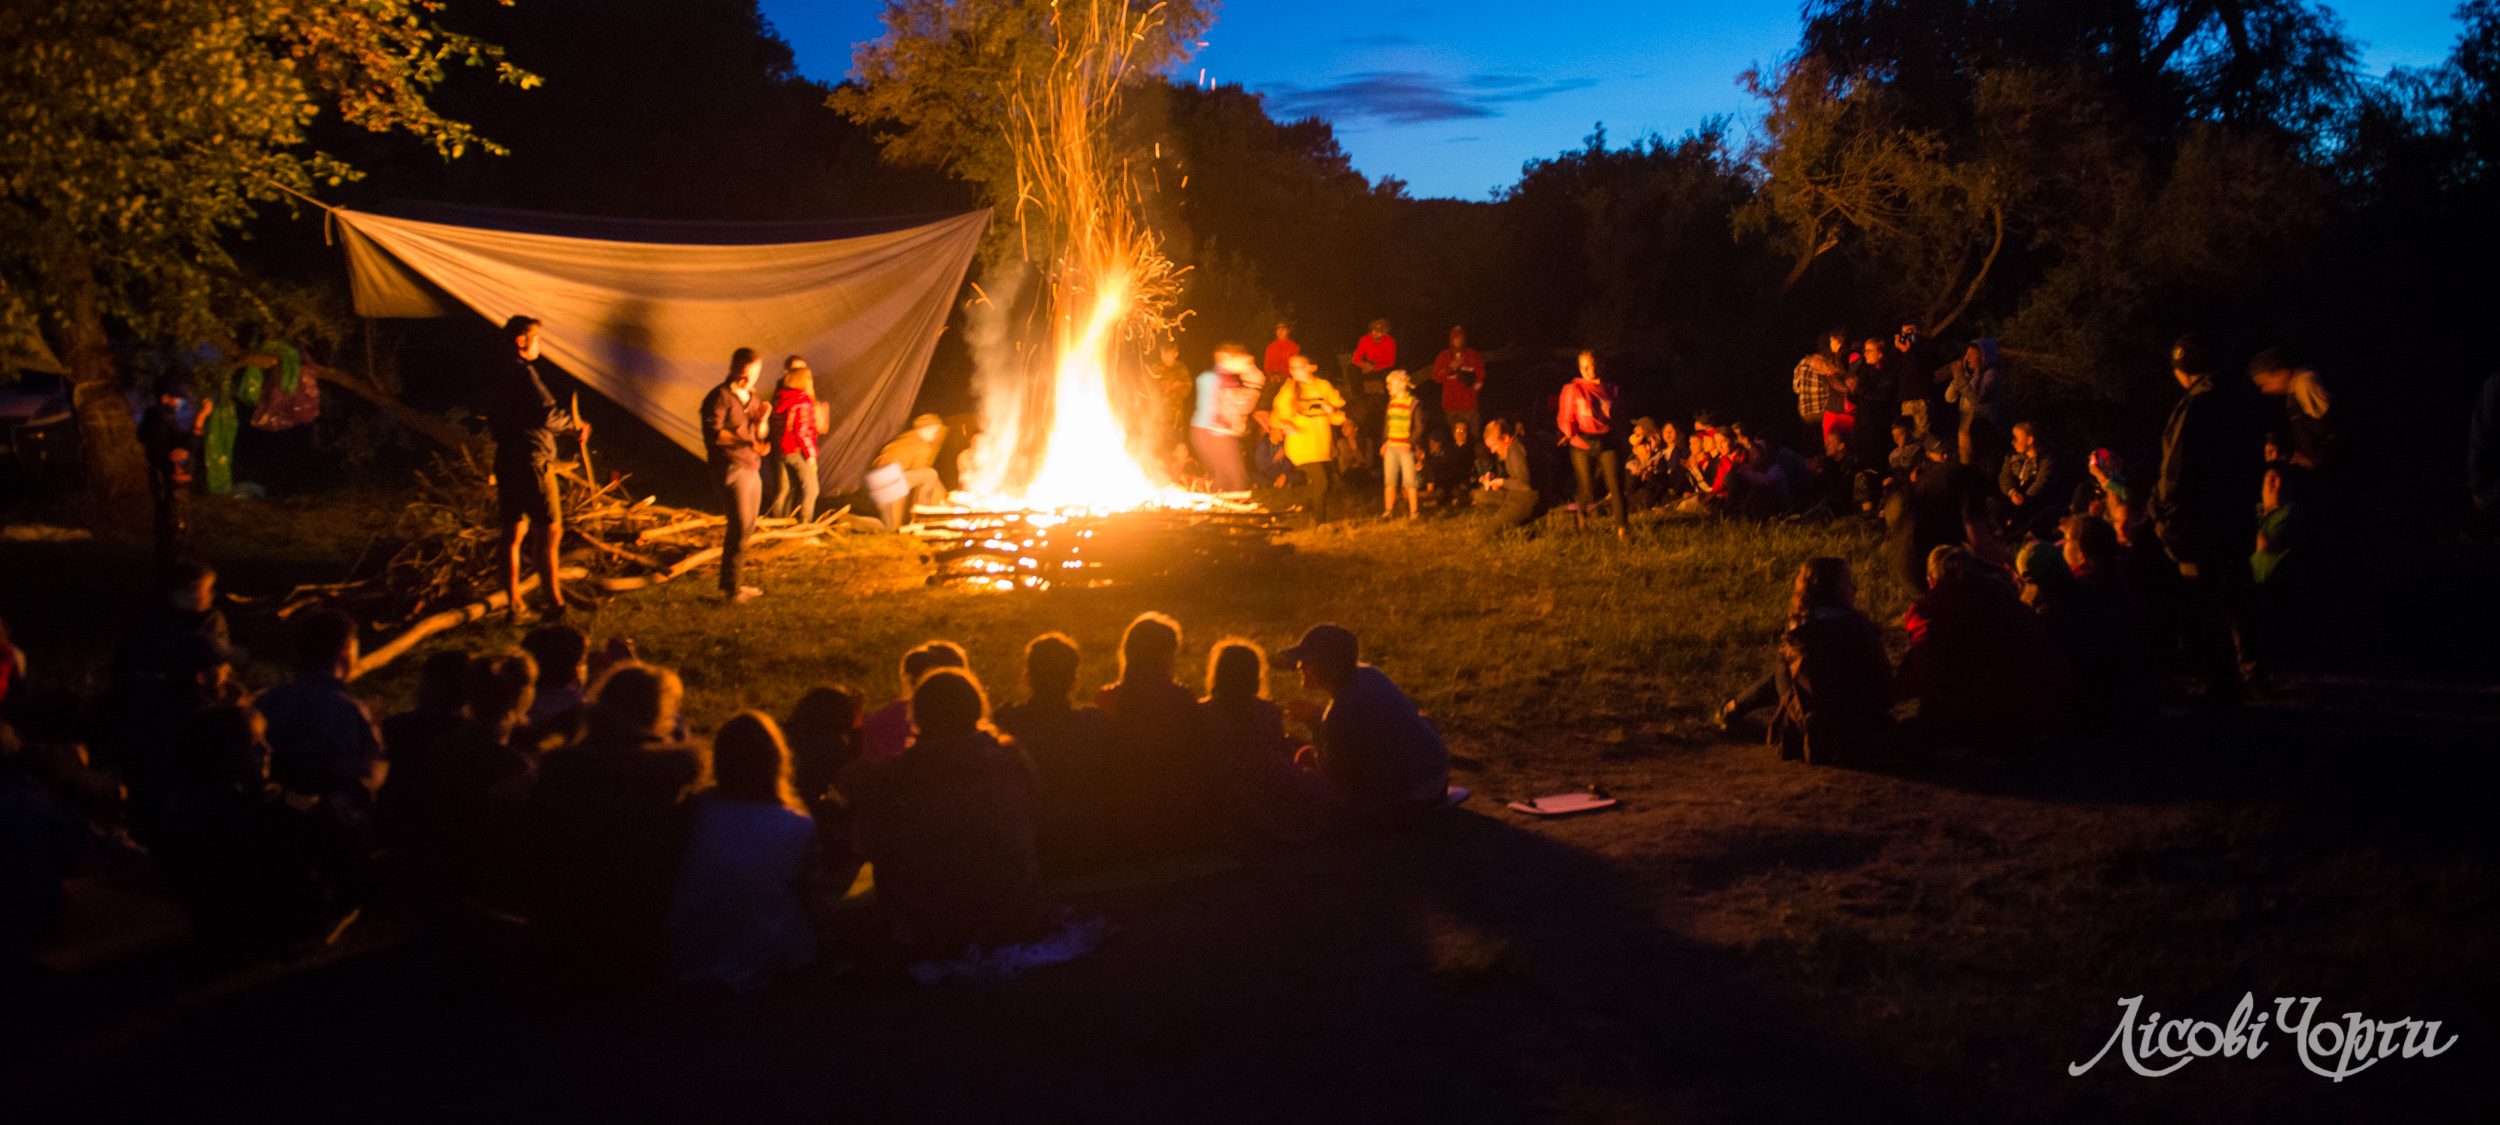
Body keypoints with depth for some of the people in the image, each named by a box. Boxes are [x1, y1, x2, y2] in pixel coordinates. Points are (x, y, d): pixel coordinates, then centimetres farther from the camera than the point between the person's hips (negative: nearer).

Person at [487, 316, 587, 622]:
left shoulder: (500, 376, 15)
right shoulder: (523, 373, -14)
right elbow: (547, 415, -25)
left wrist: (570, 427, 13)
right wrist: (574, 423, -6)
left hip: (507, 462, 9)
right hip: (532, 462, -9)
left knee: (513, 533, 11)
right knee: (550, 531, -3)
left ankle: (513, 604, 15)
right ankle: (555, 602, -2)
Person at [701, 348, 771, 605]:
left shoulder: (754, 398, 16)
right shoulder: (720, 397, -9)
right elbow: (713, 433, -20)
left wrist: (762, 421, -2)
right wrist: (745, 441, -29)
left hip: (752, 470, 8)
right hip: (731, 469, -8)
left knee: (746, 528, 11)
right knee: (740, 527, -13)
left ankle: (730, 583, 19)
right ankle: (731, 588, -9)